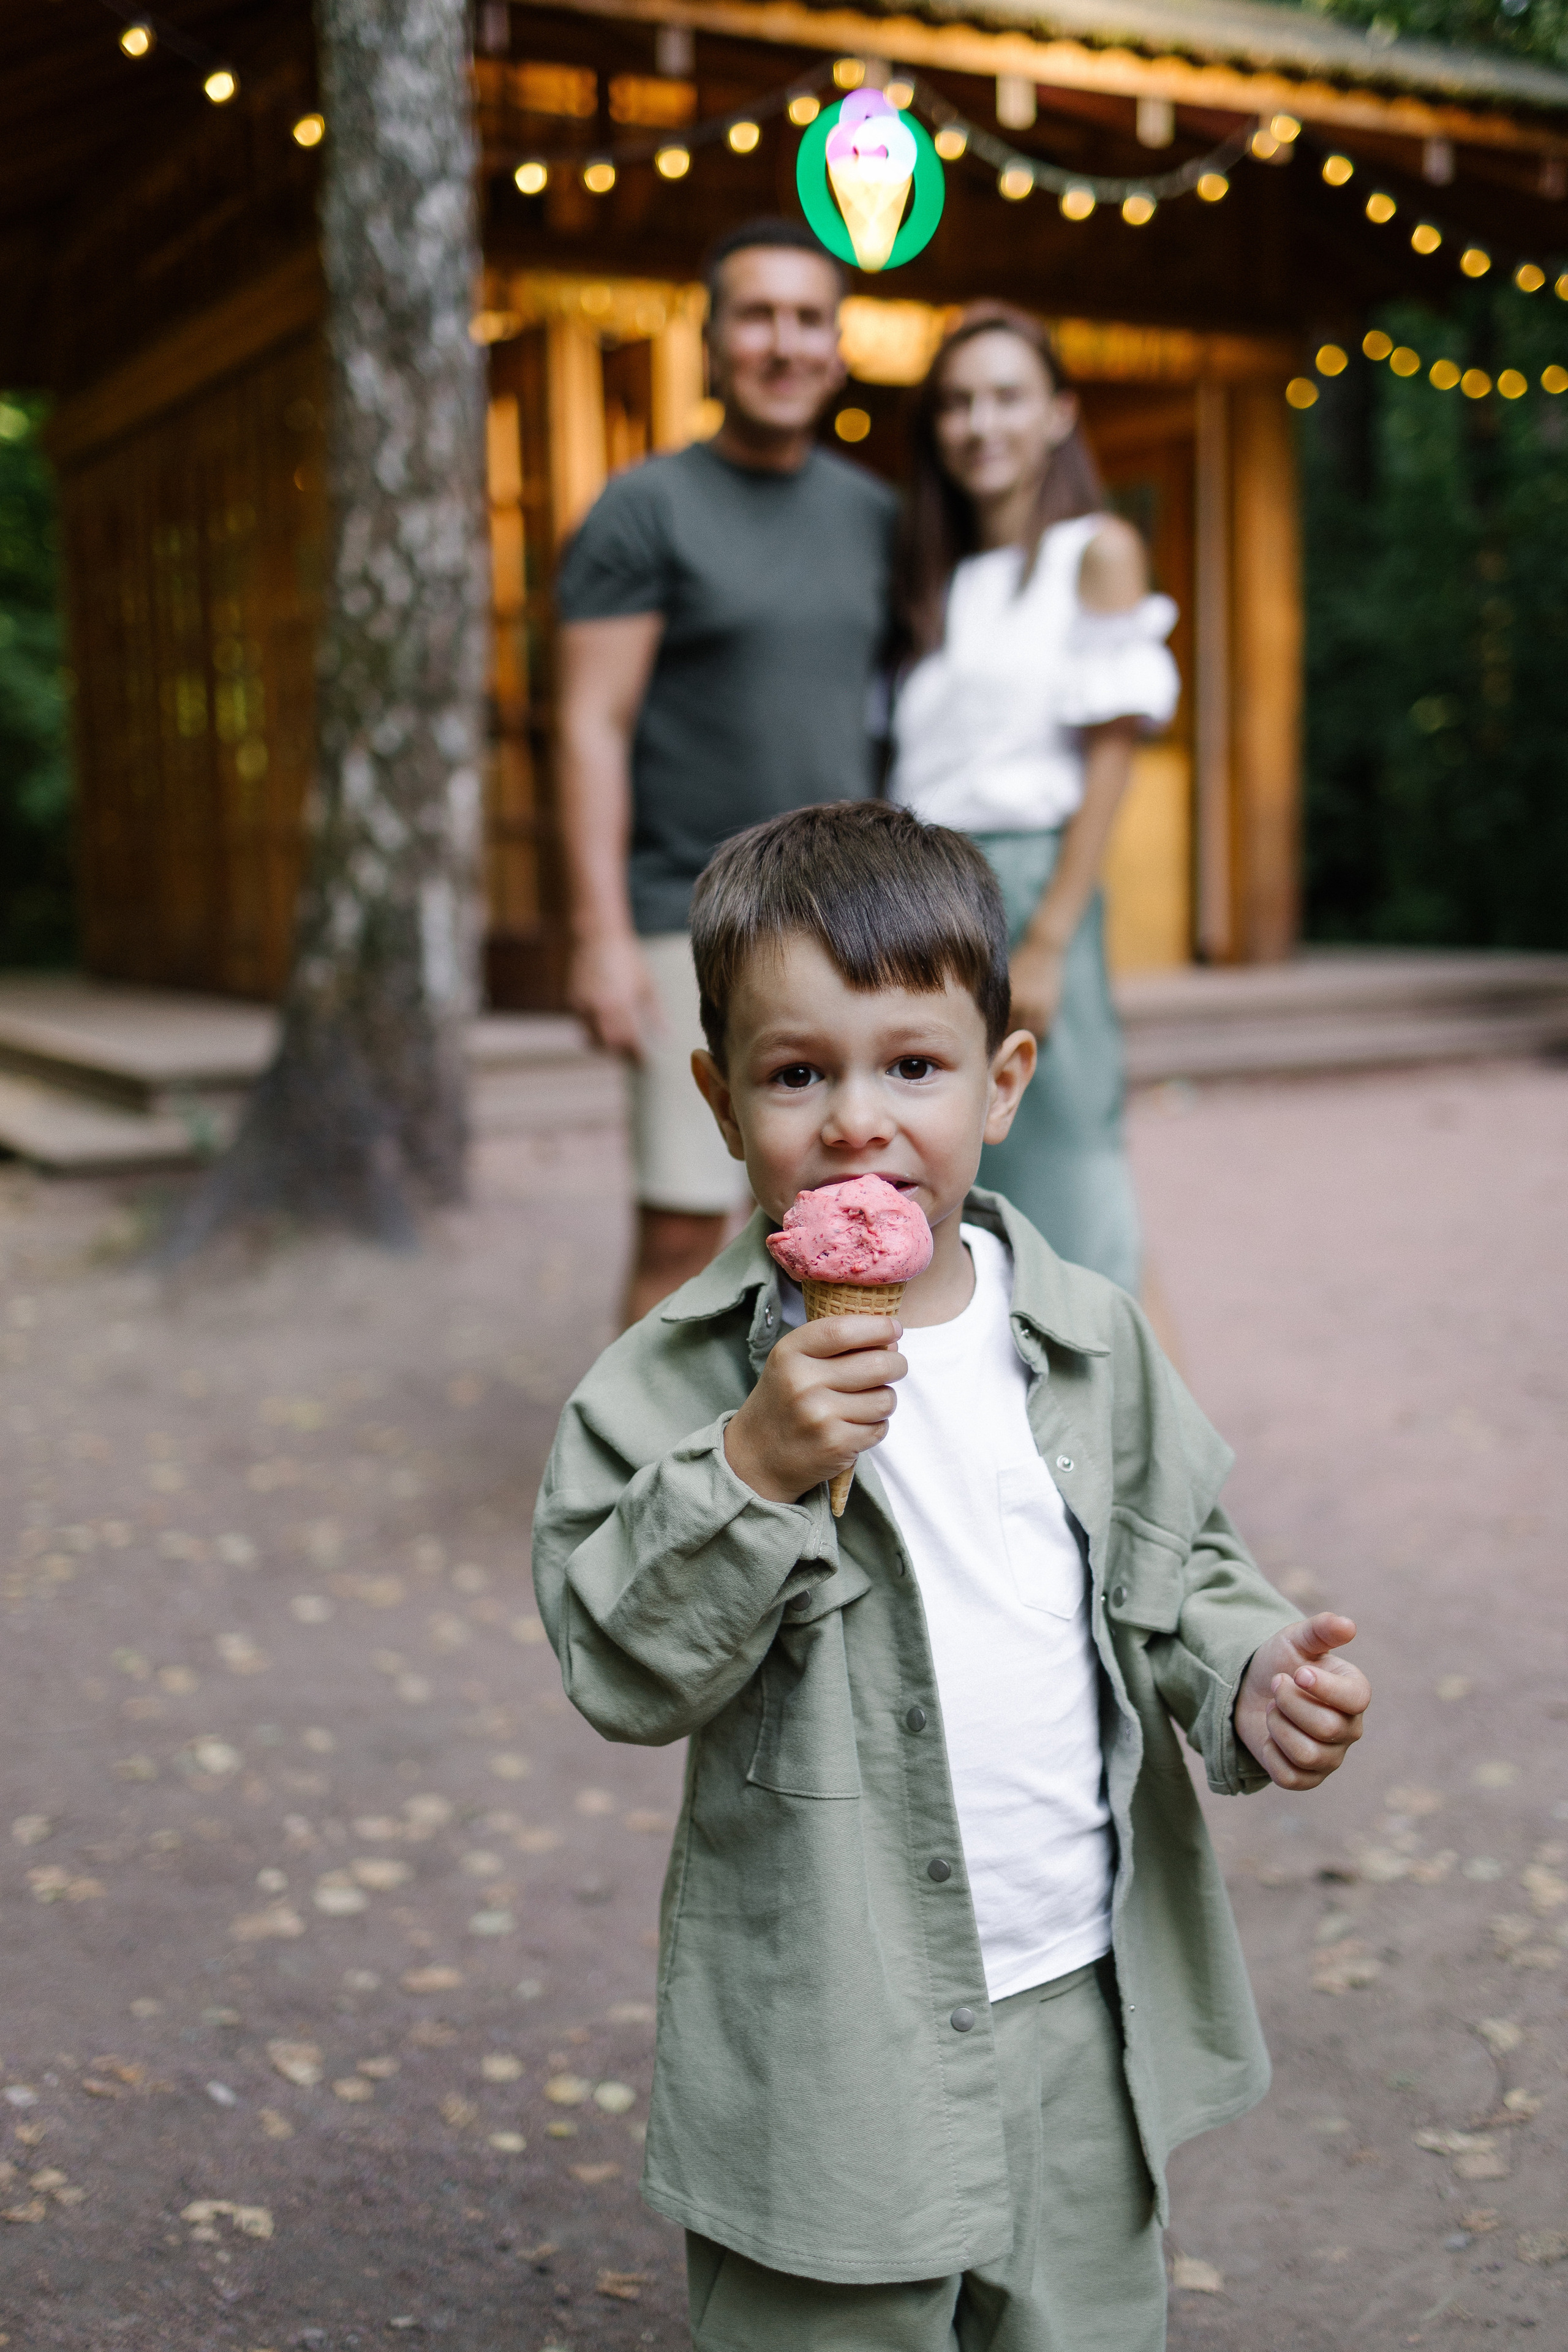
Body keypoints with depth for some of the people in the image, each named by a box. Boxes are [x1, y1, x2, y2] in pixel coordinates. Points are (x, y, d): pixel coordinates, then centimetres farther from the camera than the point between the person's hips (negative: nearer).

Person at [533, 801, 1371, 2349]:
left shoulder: (1090, 1338, -2)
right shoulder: (681, 1380, -14)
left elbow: (1174, 1561, 10)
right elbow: (617, 1670, -17)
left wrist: (1246, 1673, -10)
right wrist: (750, 1468, -30)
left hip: (1090, 2002, 4)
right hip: (828, 2041, -4)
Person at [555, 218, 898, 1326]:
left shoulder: (873, 515, 12)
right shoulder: (648, 509, -3)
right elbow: (594, 726, -8)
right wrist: (602, 933, -16)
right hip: (696, 928, -5)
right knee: (685, 1233, -7)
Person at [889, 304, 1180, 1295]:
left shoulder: (1099, 552, 0)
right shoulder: (940, 581, 17)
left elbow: (1110, 757, -8)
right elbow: (912, 764, 14)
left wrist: (1046, 942, -15)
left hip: (1030, 875, -6)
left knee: (1059, 1196, -4)